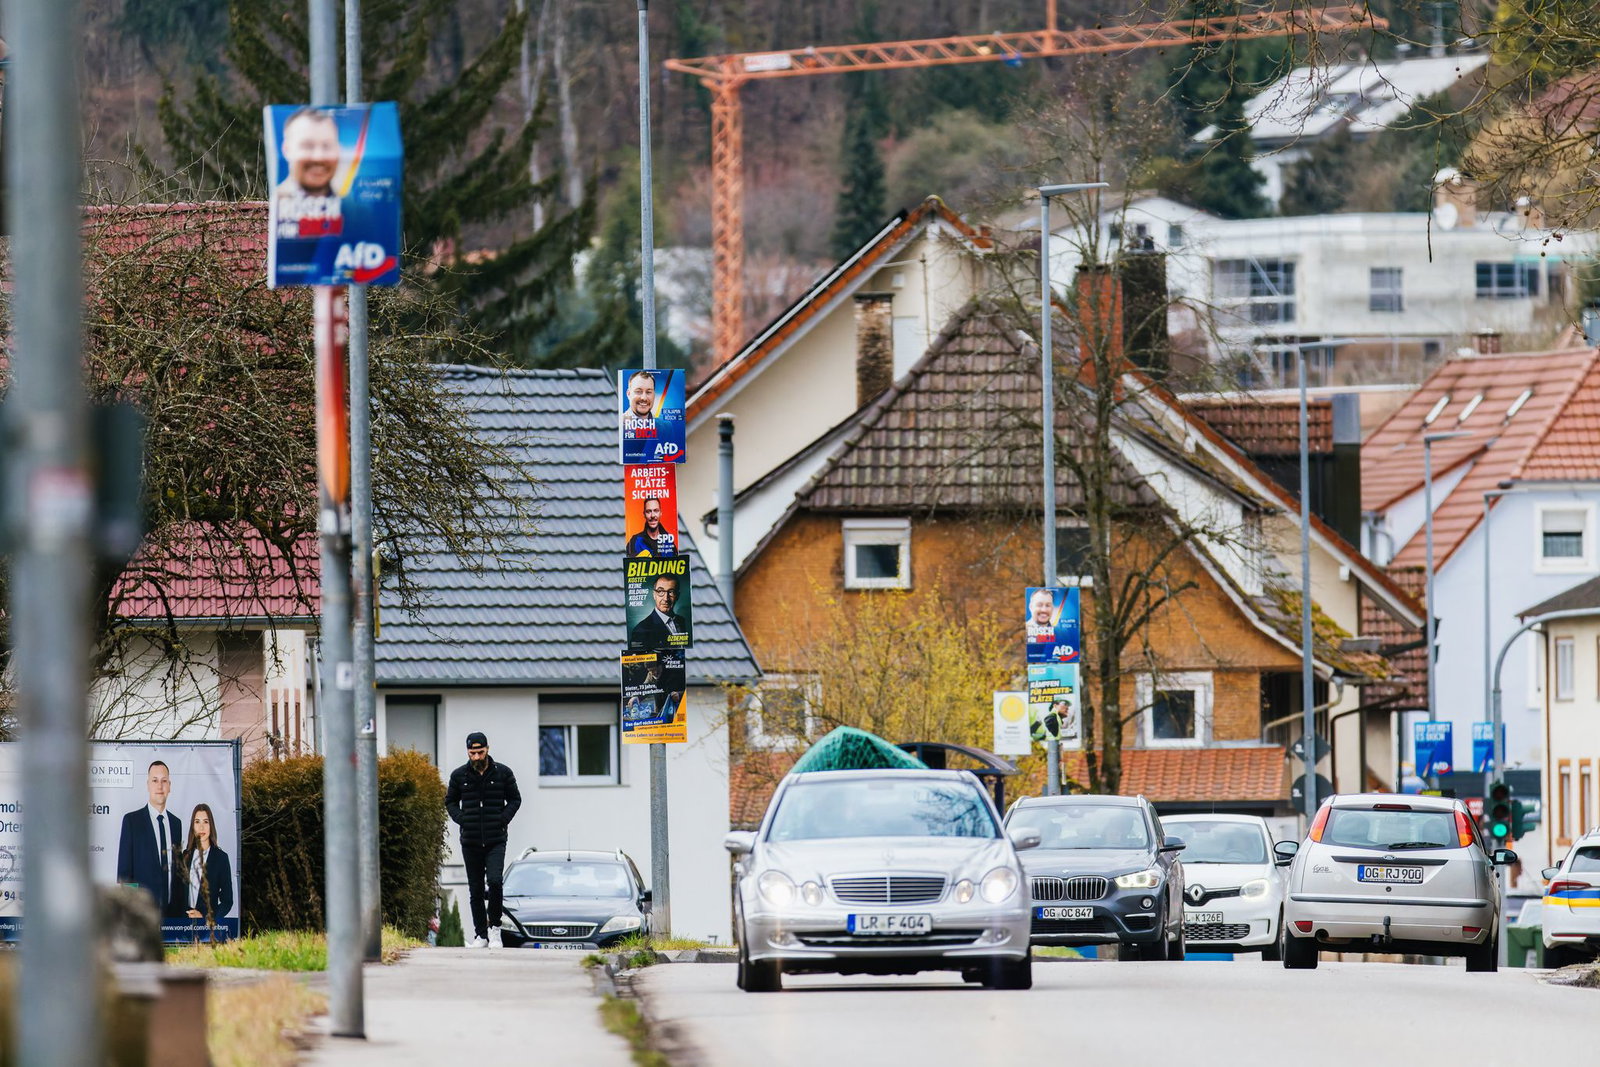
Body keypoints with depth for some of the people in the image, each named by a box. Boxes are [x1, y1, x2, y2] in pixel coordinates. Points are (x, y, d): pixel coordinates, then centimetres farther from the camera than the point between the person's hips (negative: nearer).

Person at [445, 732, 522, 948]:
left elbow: (515, 799, 10)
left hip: (496, 840, -2)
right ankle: (480, 936, 12)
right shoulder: (459, 775, 4)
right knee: (476, 890, 5)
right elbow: (450, 801, 16)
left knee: (494, 881, -19)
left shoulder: (503, 773, 2)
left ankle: (494, 926, -2)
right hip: (470, 841, 2)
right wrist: (461, 819, -2)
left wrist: (503, 819, -5)